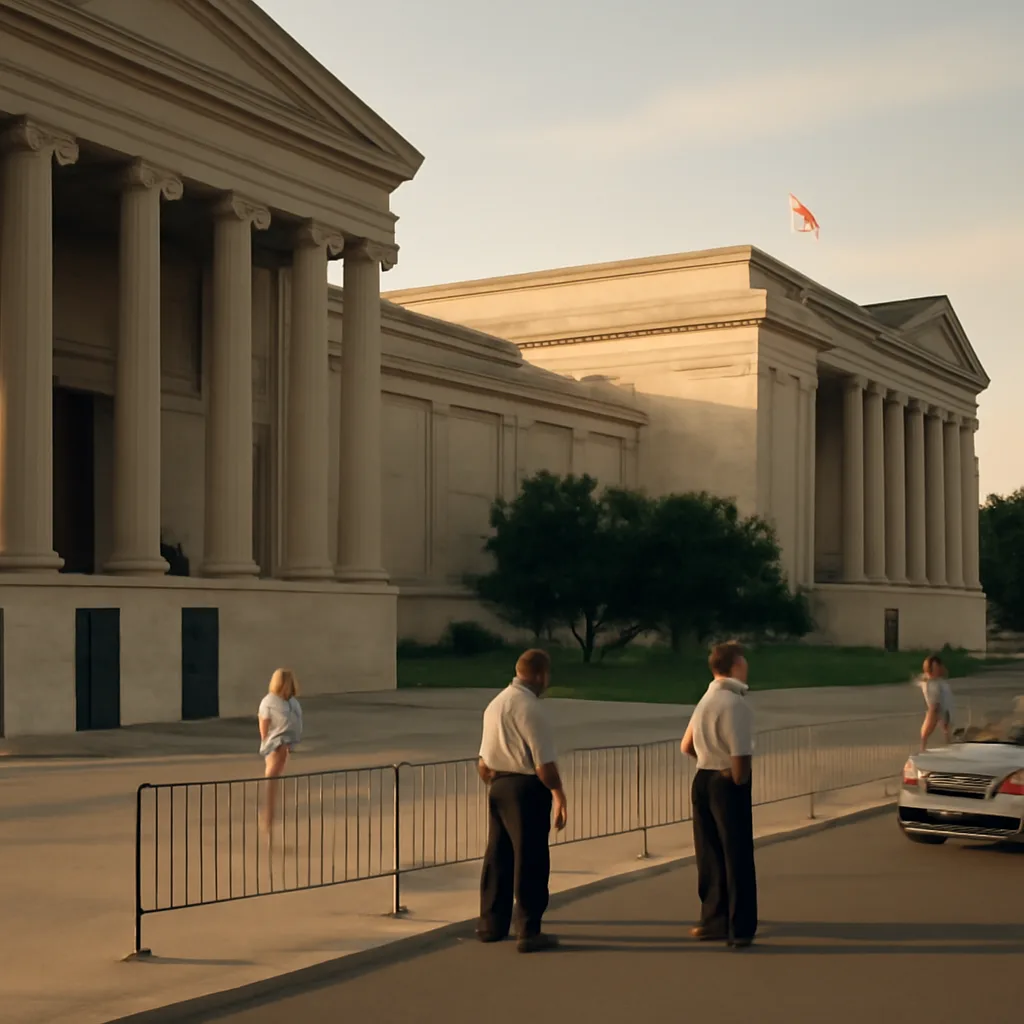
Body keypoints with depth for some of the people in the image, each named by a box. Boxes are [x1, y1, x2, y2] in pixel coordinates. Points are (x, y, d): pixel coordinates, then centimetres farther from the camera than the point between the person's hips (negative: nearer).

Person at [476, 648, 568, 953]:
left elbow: (483, 762, 12)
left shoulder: (495, 704, 9)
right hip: (527, 789, -8)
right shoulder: (530, 708, -18)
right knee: (530, 860, 0)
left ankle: (491, 924, 26)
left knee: (498, 855, 17)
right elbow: (544, 764, -20)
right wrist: (558, 793, -6)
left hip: (498, 785, 8)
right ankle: (528, 932, 5)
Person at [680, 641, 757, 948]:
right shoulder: (735, 704, -17)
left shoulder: (706, 700, 10)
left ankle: (714, 921, 25)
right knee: (736, 857, 1)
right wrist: (740, 781, -7)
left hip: (702, 780, 8)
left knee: (710, 855, 16)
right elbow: (741, 756, -22)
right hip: (728, 784, -8)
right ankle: (740, 929, 8)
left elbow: (686, 746, 18)